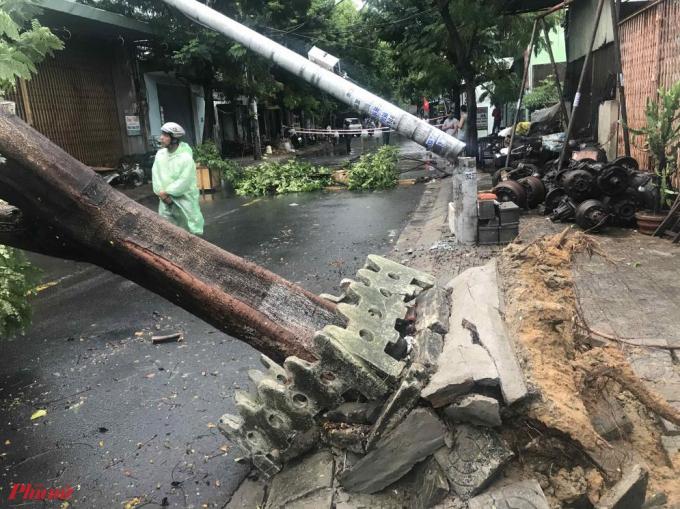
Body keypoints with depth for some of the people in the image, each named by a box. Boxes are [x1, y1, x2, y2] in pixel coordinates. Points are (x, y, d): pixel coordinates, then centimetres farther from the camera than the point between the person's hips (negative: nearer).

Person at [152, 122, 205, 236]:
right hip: (166, 201, 5)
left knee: (187, 231, 6)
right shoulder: (160, 154, 2)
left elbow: (184, 181, -20)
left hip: (184, 200, -5)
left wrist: (167, 192, -16)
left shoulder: (185, 158, -16)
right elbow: (155, 176, -1)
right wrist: (162, 193, -13)